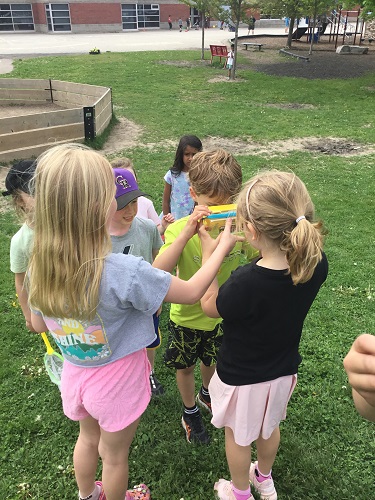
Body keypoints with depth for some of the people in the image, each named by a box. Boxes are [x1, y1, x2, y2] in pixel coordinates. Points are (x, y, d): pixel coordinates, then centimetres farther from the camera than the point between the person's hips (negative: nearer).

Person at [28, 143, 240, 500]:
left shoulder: (38, 267, -19)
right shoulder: (123, 273, -36)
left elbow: (39, 325, -1)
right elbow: (192, 292, -22)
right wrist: (224, 244, -7)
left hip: (74, 374, 5)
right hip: (116, 382, -5)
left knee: (88, 438, 34)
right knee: (114, 454, 24)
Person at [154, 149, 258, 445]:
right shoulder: (180, 229, -25)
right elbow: (158, 273, -38)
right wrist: (187, 231, -46)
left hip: (223, 315, 3)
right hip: (187, 316, -2)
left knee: (211, 361, 28)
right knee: (185, 366, 21)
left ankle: (206, 395, 61)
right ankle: (190, 412, 50)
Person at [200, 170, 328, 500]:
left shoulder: (247, 282, -40)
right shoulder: (317, 263, -23)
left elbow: (210, 306, -18)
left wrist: (210, 253, -17)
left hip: (242, 379, -5)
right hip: (283, 371, 5)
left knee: (238, 436, 24)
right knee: (269, 427, 32)